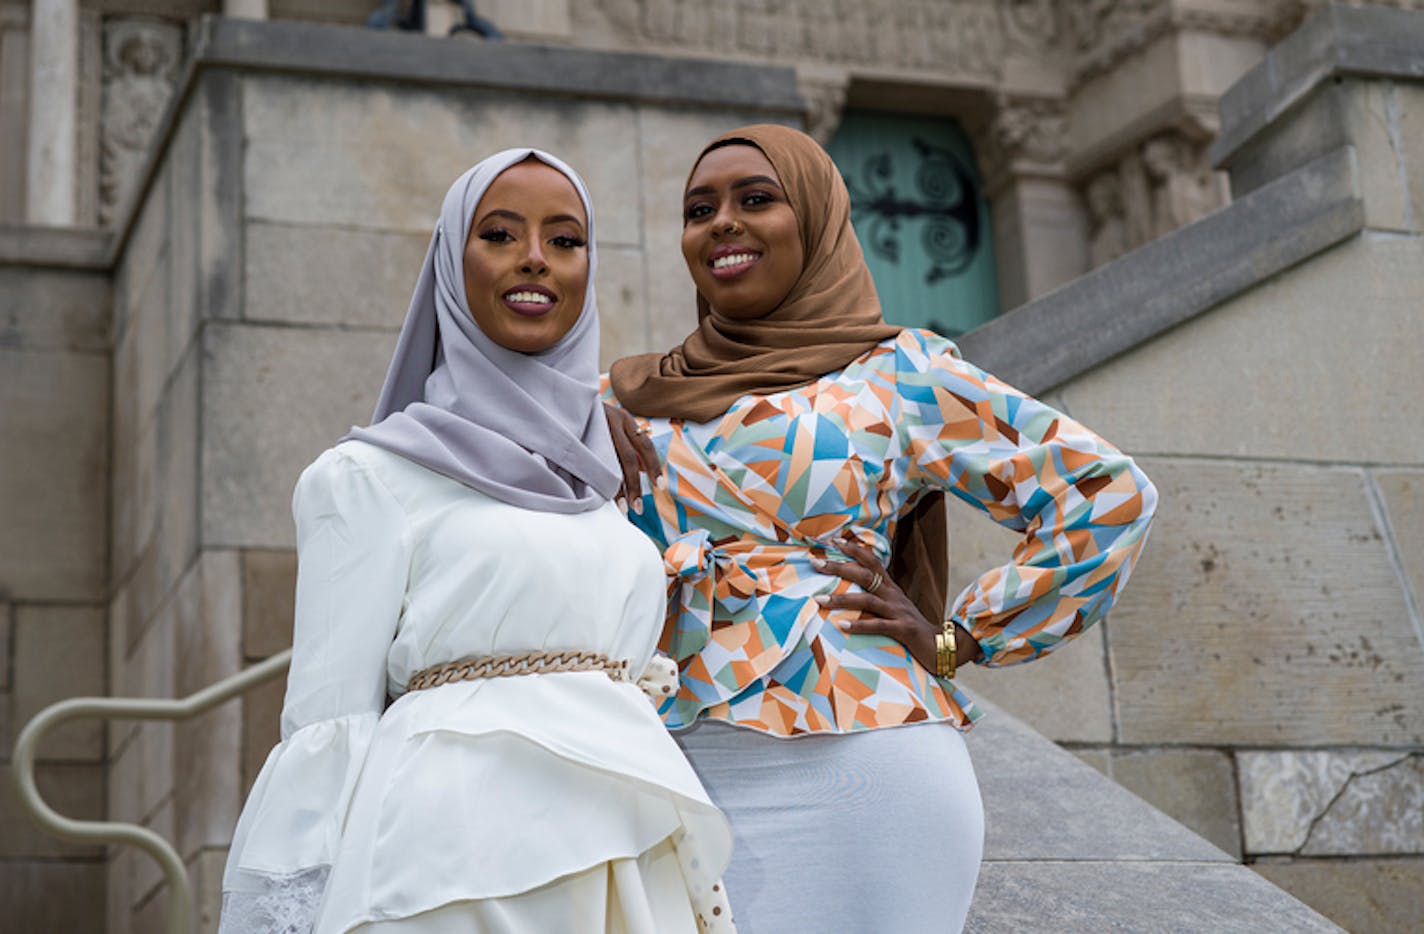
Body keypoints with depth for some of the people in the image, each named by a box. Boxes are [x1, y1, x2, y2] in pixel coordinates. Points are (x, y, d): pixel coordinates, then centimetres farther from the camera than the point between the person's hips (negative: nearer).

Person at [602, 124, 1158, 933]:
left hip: (858, 772, -3)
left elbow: (1107, 491, 3)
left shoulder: (898, 373, 6)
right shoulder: (636, 399, 18)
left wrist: (956, 641, -1)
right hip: (683, 771, 4)